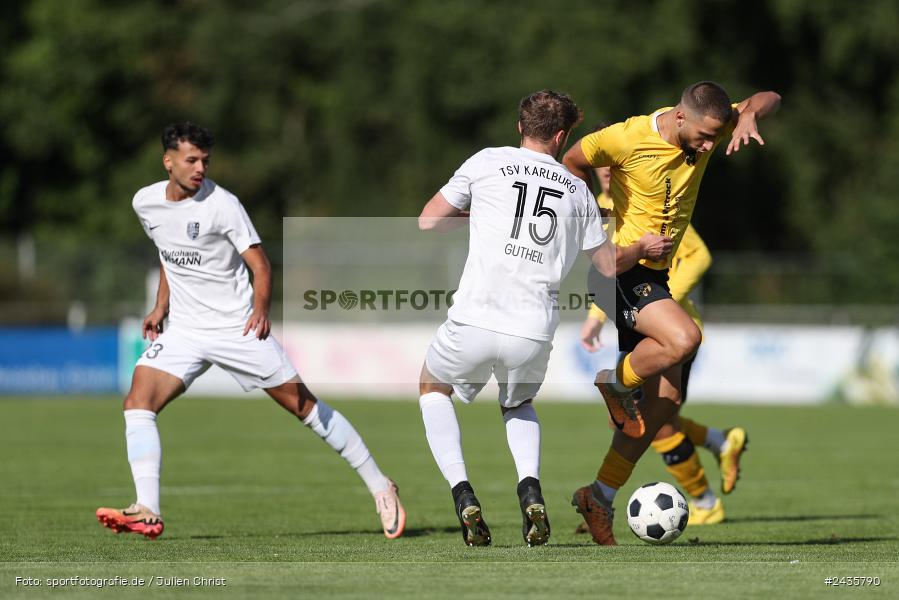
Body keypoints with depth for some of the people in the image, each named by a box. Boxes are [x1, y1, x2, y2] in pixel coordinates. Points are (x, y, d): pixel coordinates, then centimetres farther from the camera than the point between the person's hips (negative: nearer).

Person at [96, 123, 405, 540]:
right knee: (137, 402, -17)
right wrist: (161, 306, 12)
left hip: (239, 328, -5)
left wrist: (260, 309, -30)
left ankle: (379, 486, 13)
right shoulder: (146, 203, 3)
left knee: (304, 406, 0)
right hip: (183, 330, 5)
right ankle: (147, 513, -22)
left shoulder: (222, 205, -14)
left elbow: (260, 265, -14)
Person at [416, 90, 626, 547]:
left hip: (474, 324, -2)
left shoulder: (488, 163, 3)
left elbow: (427, 221, 10)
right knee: (518, 405, 34)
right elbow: (609, 266, 20)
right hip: (534, 334, 2)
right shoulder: (578, 191, 11)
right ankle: (530, 488, 4)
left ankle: (462, 494, 8)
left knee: (433, 388, 28)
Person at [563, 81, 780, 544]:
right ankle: (618, 385, -2)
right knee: (684, 338, -32)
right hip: (620, 267, -7)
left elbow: (769, 100, 3)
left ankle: (600, 496, 14)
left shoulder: (707, 128, -2)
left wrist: (748, 116, -19)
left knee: (666, 400, 4)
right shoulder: (629, 139, -19)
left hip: (655, 276, 7)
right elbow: (574, 162, -3)